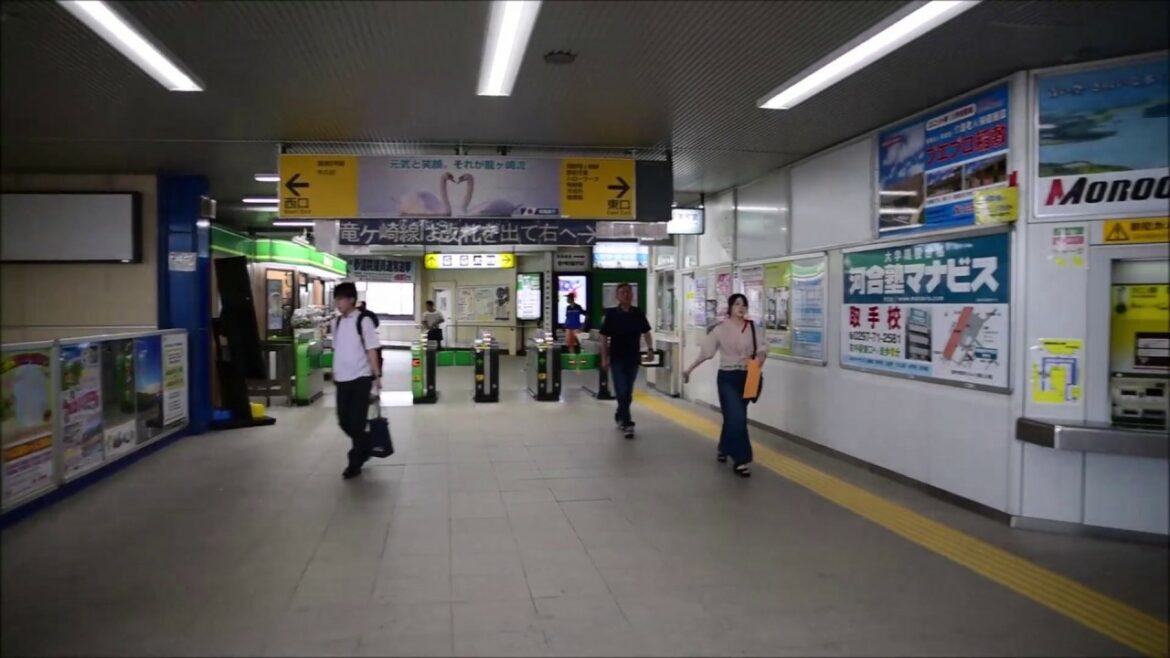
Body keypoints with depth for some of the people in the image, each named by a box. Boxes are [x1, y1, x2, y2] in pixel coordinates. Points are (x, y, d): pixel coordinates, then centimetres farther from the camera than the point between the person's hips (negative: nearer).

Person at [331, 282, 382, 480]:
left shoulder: (363, 321, -9)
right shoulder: (337, 322, 8)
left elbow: (372, 350, -10)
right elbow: (337, 349, 15)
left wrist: (377, 376, -12)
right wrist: (334, 372, 16)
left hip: (361, 378, -6)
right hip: (342, 379, 6)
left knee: (356, 422, -3)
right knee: (344, 421, 9)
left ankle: (355, 462, 10)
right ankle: (366, 446, 33)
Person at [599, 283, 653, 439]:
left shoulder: (638, 313, 2)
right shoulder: (611, 314, -6)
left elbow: (646, 332, 13)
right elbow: (604, 337, -3)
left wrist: (650, 348, 1)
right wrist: (604, 358, -6)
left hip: (633, 358, 3)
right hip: (617, 359, -3)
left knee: (628, 392, 12)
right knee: (622, 392, -8)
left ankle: (620, 417, 31)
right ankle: (627, 423, -4)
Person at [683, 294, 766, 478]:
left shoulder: (751, 327, 1)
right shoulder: (721, 329, -8)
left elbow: (762, 346, 3)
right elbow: (706, 351, -3)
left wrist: (761, 356, -19)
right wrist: (689, 369, -1)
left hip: (746, 377, 4)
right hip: (728, 377, -4)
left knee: (733, 416, 15)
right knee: (737, 418, -12)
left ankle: (724, 449, 38)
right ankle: (740, 460, -4)